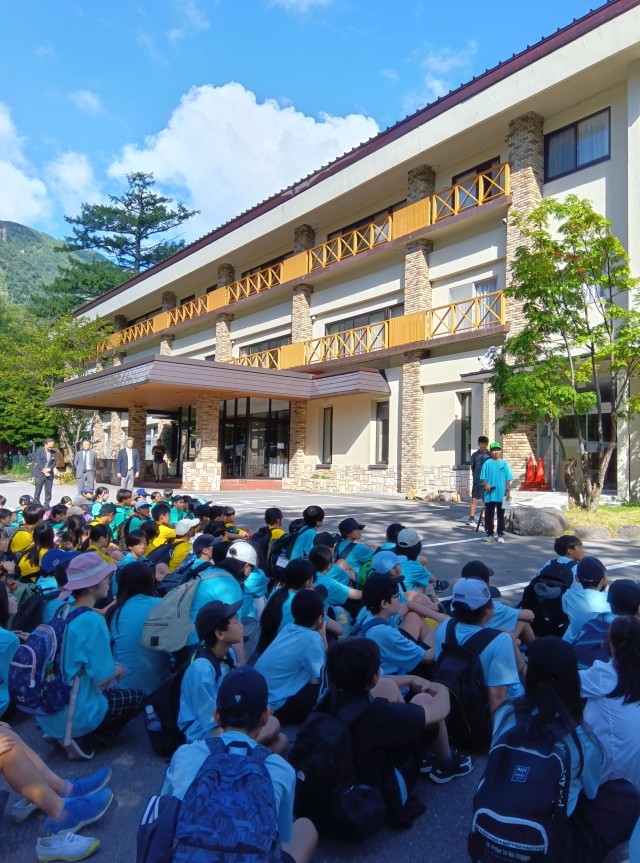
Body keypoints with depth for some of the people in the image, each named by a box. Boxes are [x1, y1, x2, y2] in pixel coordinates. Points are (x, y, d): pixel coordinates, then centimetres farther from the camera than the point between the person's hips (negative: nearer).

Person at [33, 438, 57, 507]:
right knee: (37, 491, 0)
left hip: (49, 474, 3)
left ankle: (46, 506, 11)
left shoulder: (53, 452, 8)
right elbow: (38, 462, -8)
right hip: (40, 474, -3)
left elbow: (54, 462, 7)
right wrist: (44, 471, -13)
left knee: (48, 492, 4)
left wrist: (49, 469, -11)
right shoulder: (39, 450, -3)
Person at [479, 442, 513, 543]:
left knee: (501, 516, 6)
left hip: (501, 495, 0)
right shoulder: (487, 463, 1)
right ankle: (490, 534, 18)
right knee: (489, 515, 8)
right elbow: (483, 477, 1)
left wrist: (508, 491, -3)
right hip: (489, 495, 0)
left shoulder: (504, 464, 2)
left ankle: (500, 535, 13)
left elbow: (508, 479, 3)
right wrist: (486, 484, -17)